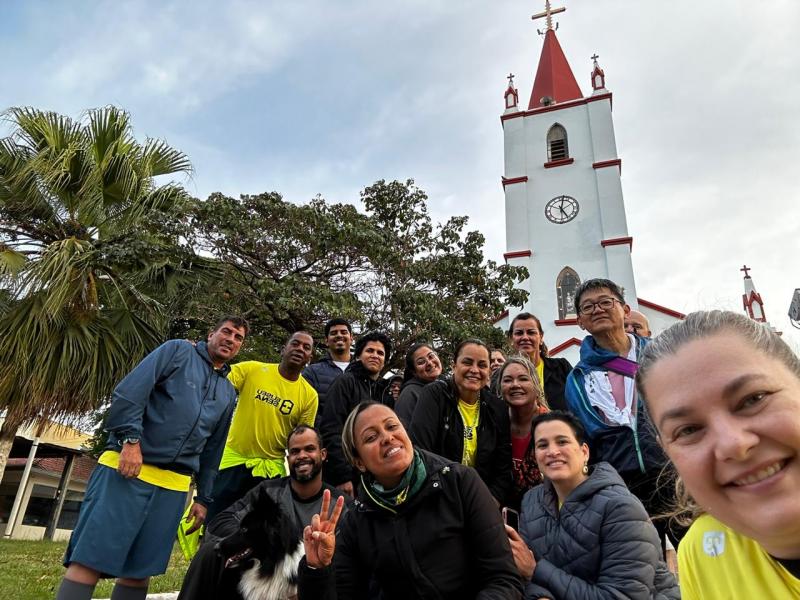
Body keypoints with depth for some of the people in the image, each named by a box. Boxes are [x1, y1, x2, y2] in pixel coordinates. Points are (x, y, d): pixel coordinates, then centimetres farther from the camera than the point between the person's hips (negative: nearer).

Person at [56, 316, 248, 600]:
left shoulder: (229, 393, 20)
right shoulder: (179, 350, 5)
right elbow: (130, 390, -8)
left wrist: (203, 499, 19)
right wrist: (130, 439, -18)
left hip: (174, 486, 5)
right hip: (126, 469, -5)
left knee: (140, 570, 6)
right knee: (89, 560, -7)